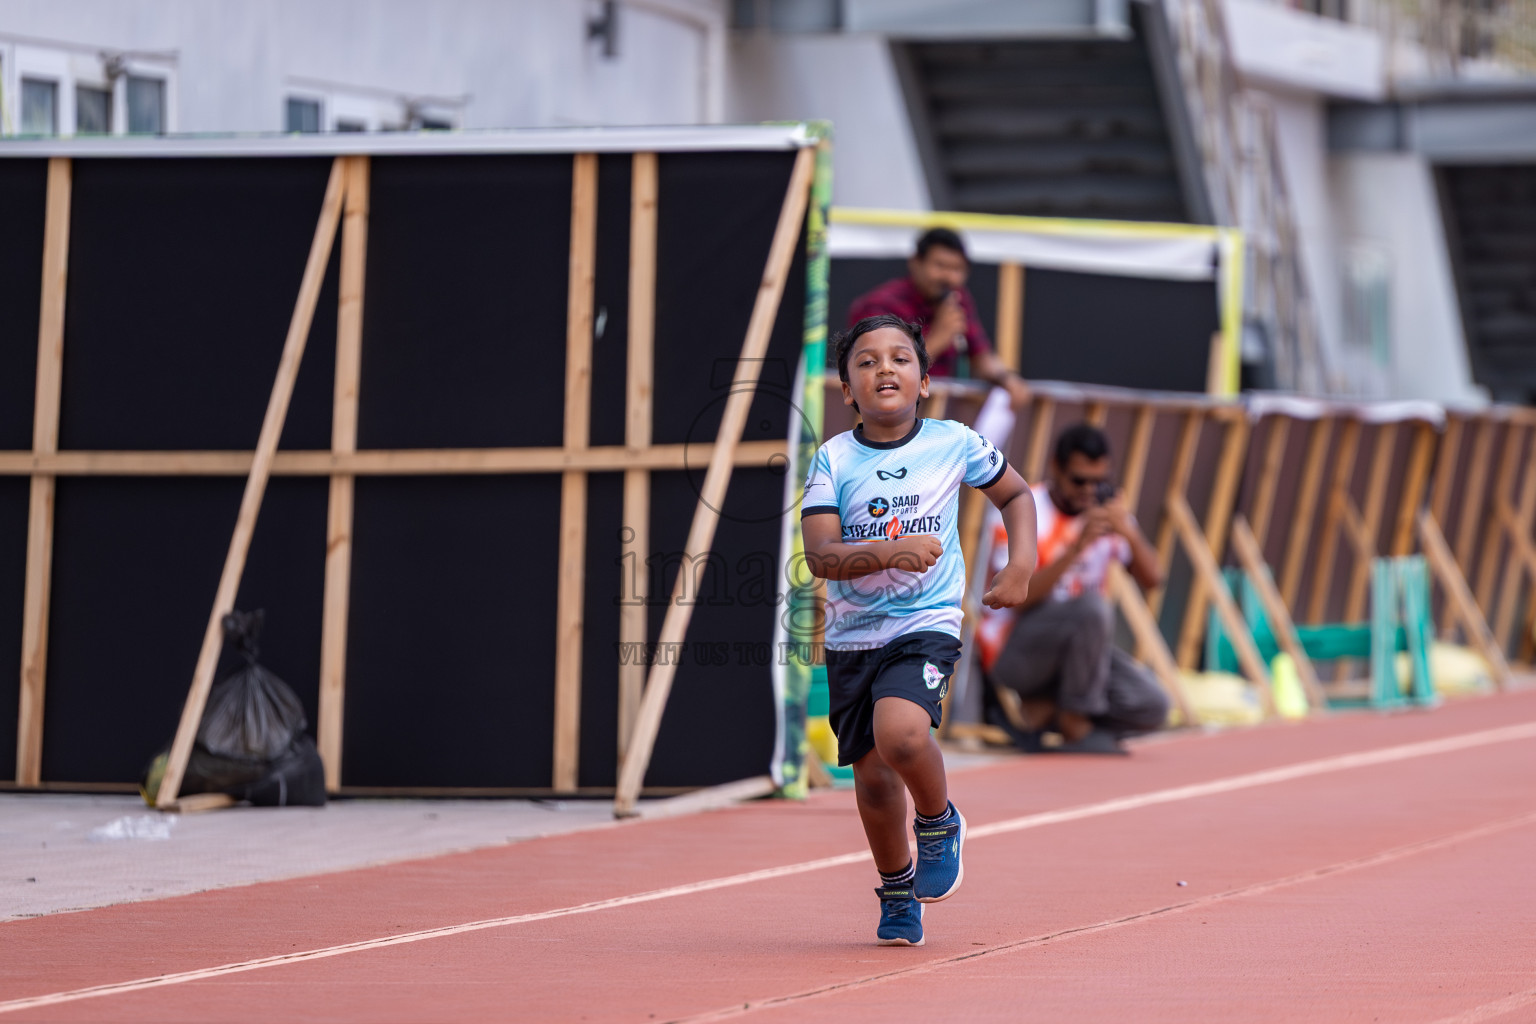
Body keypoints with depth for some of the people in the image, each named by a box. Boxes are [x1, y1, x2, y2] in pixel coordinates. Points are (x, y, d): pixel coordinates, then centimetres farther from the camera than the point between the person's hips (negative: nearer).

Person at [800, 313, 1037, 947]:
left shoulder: (953, 443, -2)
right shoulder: (833, 459, -3)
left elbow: (1016, 494, 16)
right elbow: (820, 555, -12)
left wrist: (1021, 565, 2)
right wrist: (889, 551, -28)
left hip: (925, 626, -2)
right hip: (852, 635, 2)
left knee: (900, 734, -29)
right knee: (872, 779, 6)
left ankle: (939, 823, 2)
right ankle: (897, 894, 31)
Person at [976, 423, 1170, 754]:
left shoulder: (1106, 510, 4)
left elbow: (1151, 579, -4)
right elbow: (1020, 597, -26)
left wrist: (1129, 533, -23)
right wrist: (1077, 547, -34)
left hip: (1078, 646, 6)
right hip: (1012, 650, -6)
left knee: (1152, 707, -15)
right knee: (1092, 606, -35)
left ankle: (1040, 710, 3)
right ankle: (1076, 724, -17)